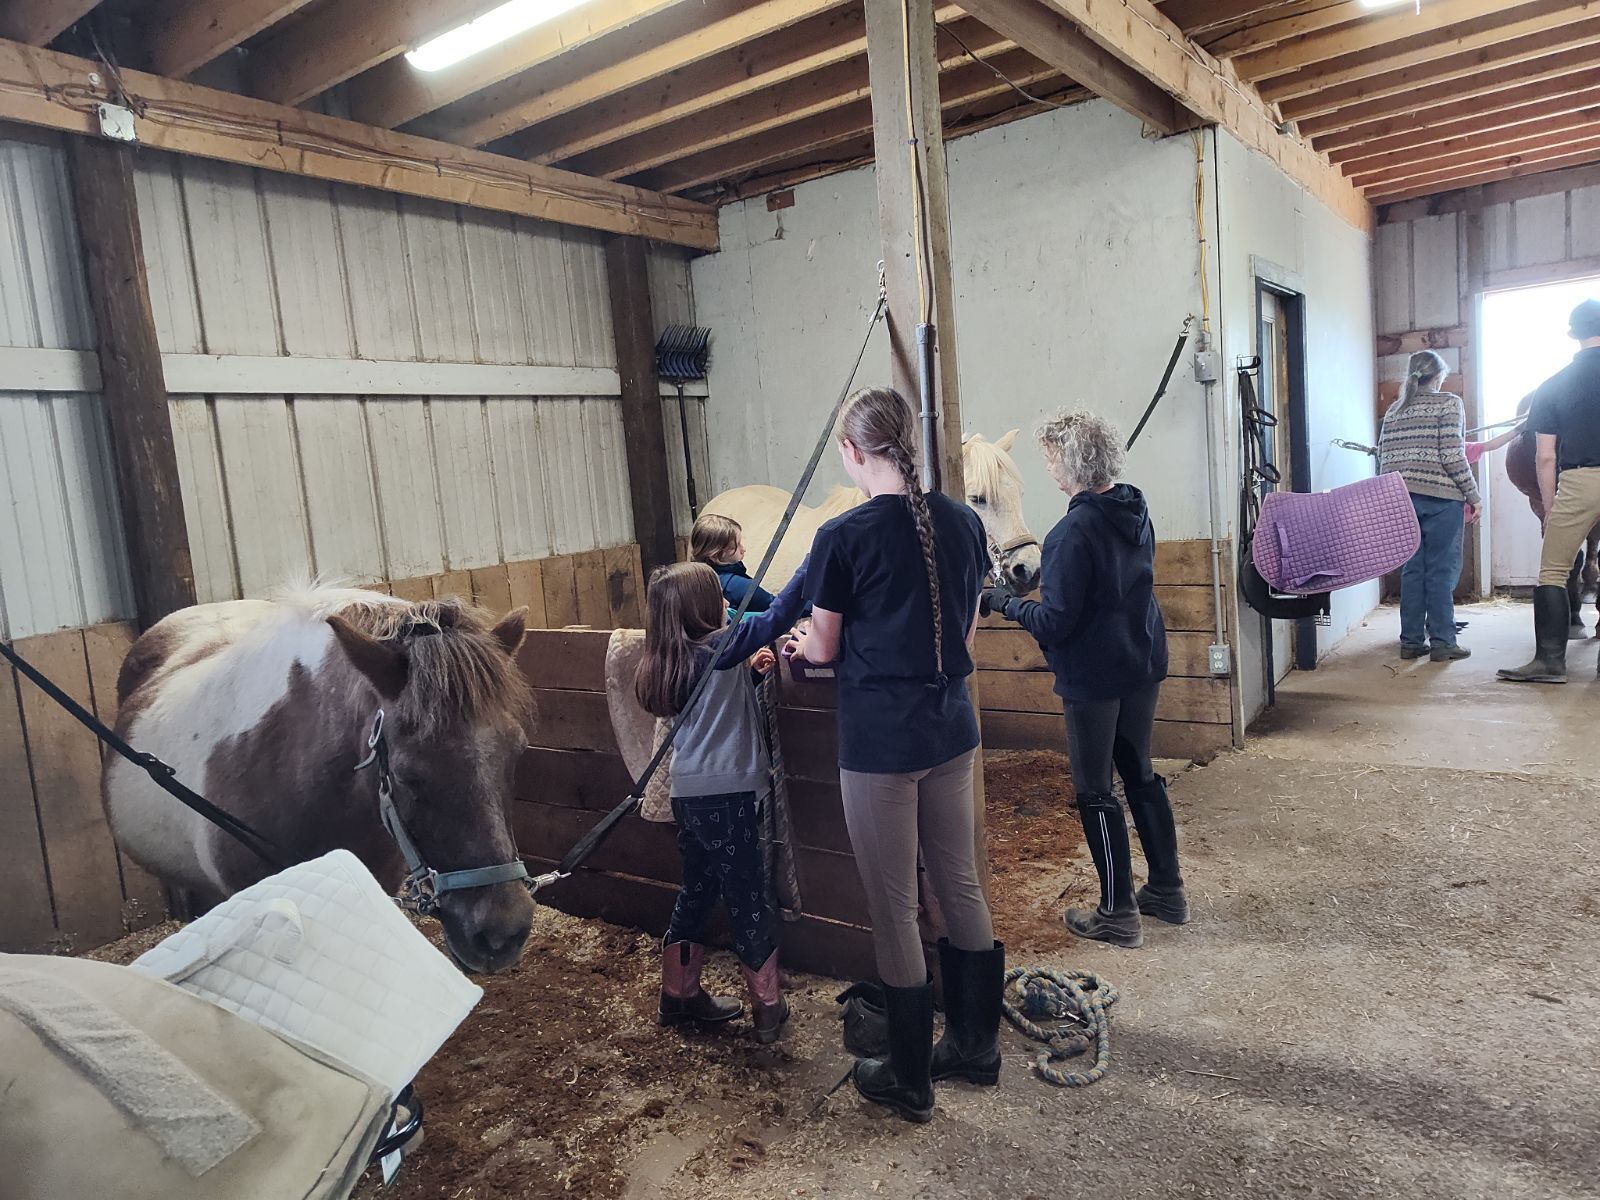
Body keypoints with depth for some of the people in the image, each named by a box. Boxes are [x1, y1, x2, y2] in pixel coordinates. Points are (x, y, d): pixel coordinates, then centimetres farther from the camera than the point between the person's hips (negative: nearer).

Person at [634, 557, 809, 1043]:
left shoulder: (674, 659, 9)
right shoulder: (721, 647, -13)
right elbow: (776, 616, -19)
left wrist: (750, 671, 9)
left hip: (689, 793, 8)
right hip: (727, 793, -7)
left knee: (697, 891, 20)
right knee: (747, 897, 4)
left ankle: (680, 994, 31)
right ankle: (767, 1007, 15)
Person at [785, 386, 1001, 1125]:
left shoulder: (843, 537, -14)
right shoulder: (962, 523, 2)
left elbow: (826, 648, -4)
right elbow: (964, 633, 10)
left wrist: (799, 645, 18)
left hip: (879, 741, -6)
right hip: (951, 730, 6)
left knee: (893, 912, 8)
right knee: (961, 887, 19)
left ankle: (910, 1080, 24)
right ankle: (976, 1046, 36)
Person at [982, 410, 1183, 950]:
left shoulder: (1074, 533, -23)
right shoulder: (1136, 512, 4)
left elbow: (1054, 621, -21)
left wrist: (1005, 603, -7)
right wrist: (1046, 578, 16)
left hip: (1094, 678, -8)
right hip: (1144, 665, 9)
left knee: (1095, 792, 5)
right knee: (1140, 774, 21)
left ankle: (1118, 914, 16)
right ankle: (1167, 890, 32)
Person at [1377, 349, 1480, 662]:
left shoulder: (1393, 411, 14)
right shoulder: (1448, 403, -2)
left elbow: (1383, 459, 12)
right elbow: (1452, 455, -10)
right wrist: (1474, 496, -4)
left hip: (1401, 498, 5)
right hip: (1441, 497, -5)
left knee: (1411, 570, 9)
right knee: (1441, 571, 1)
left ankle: (1411, 641, 12)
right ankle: (1442, 642, 4)